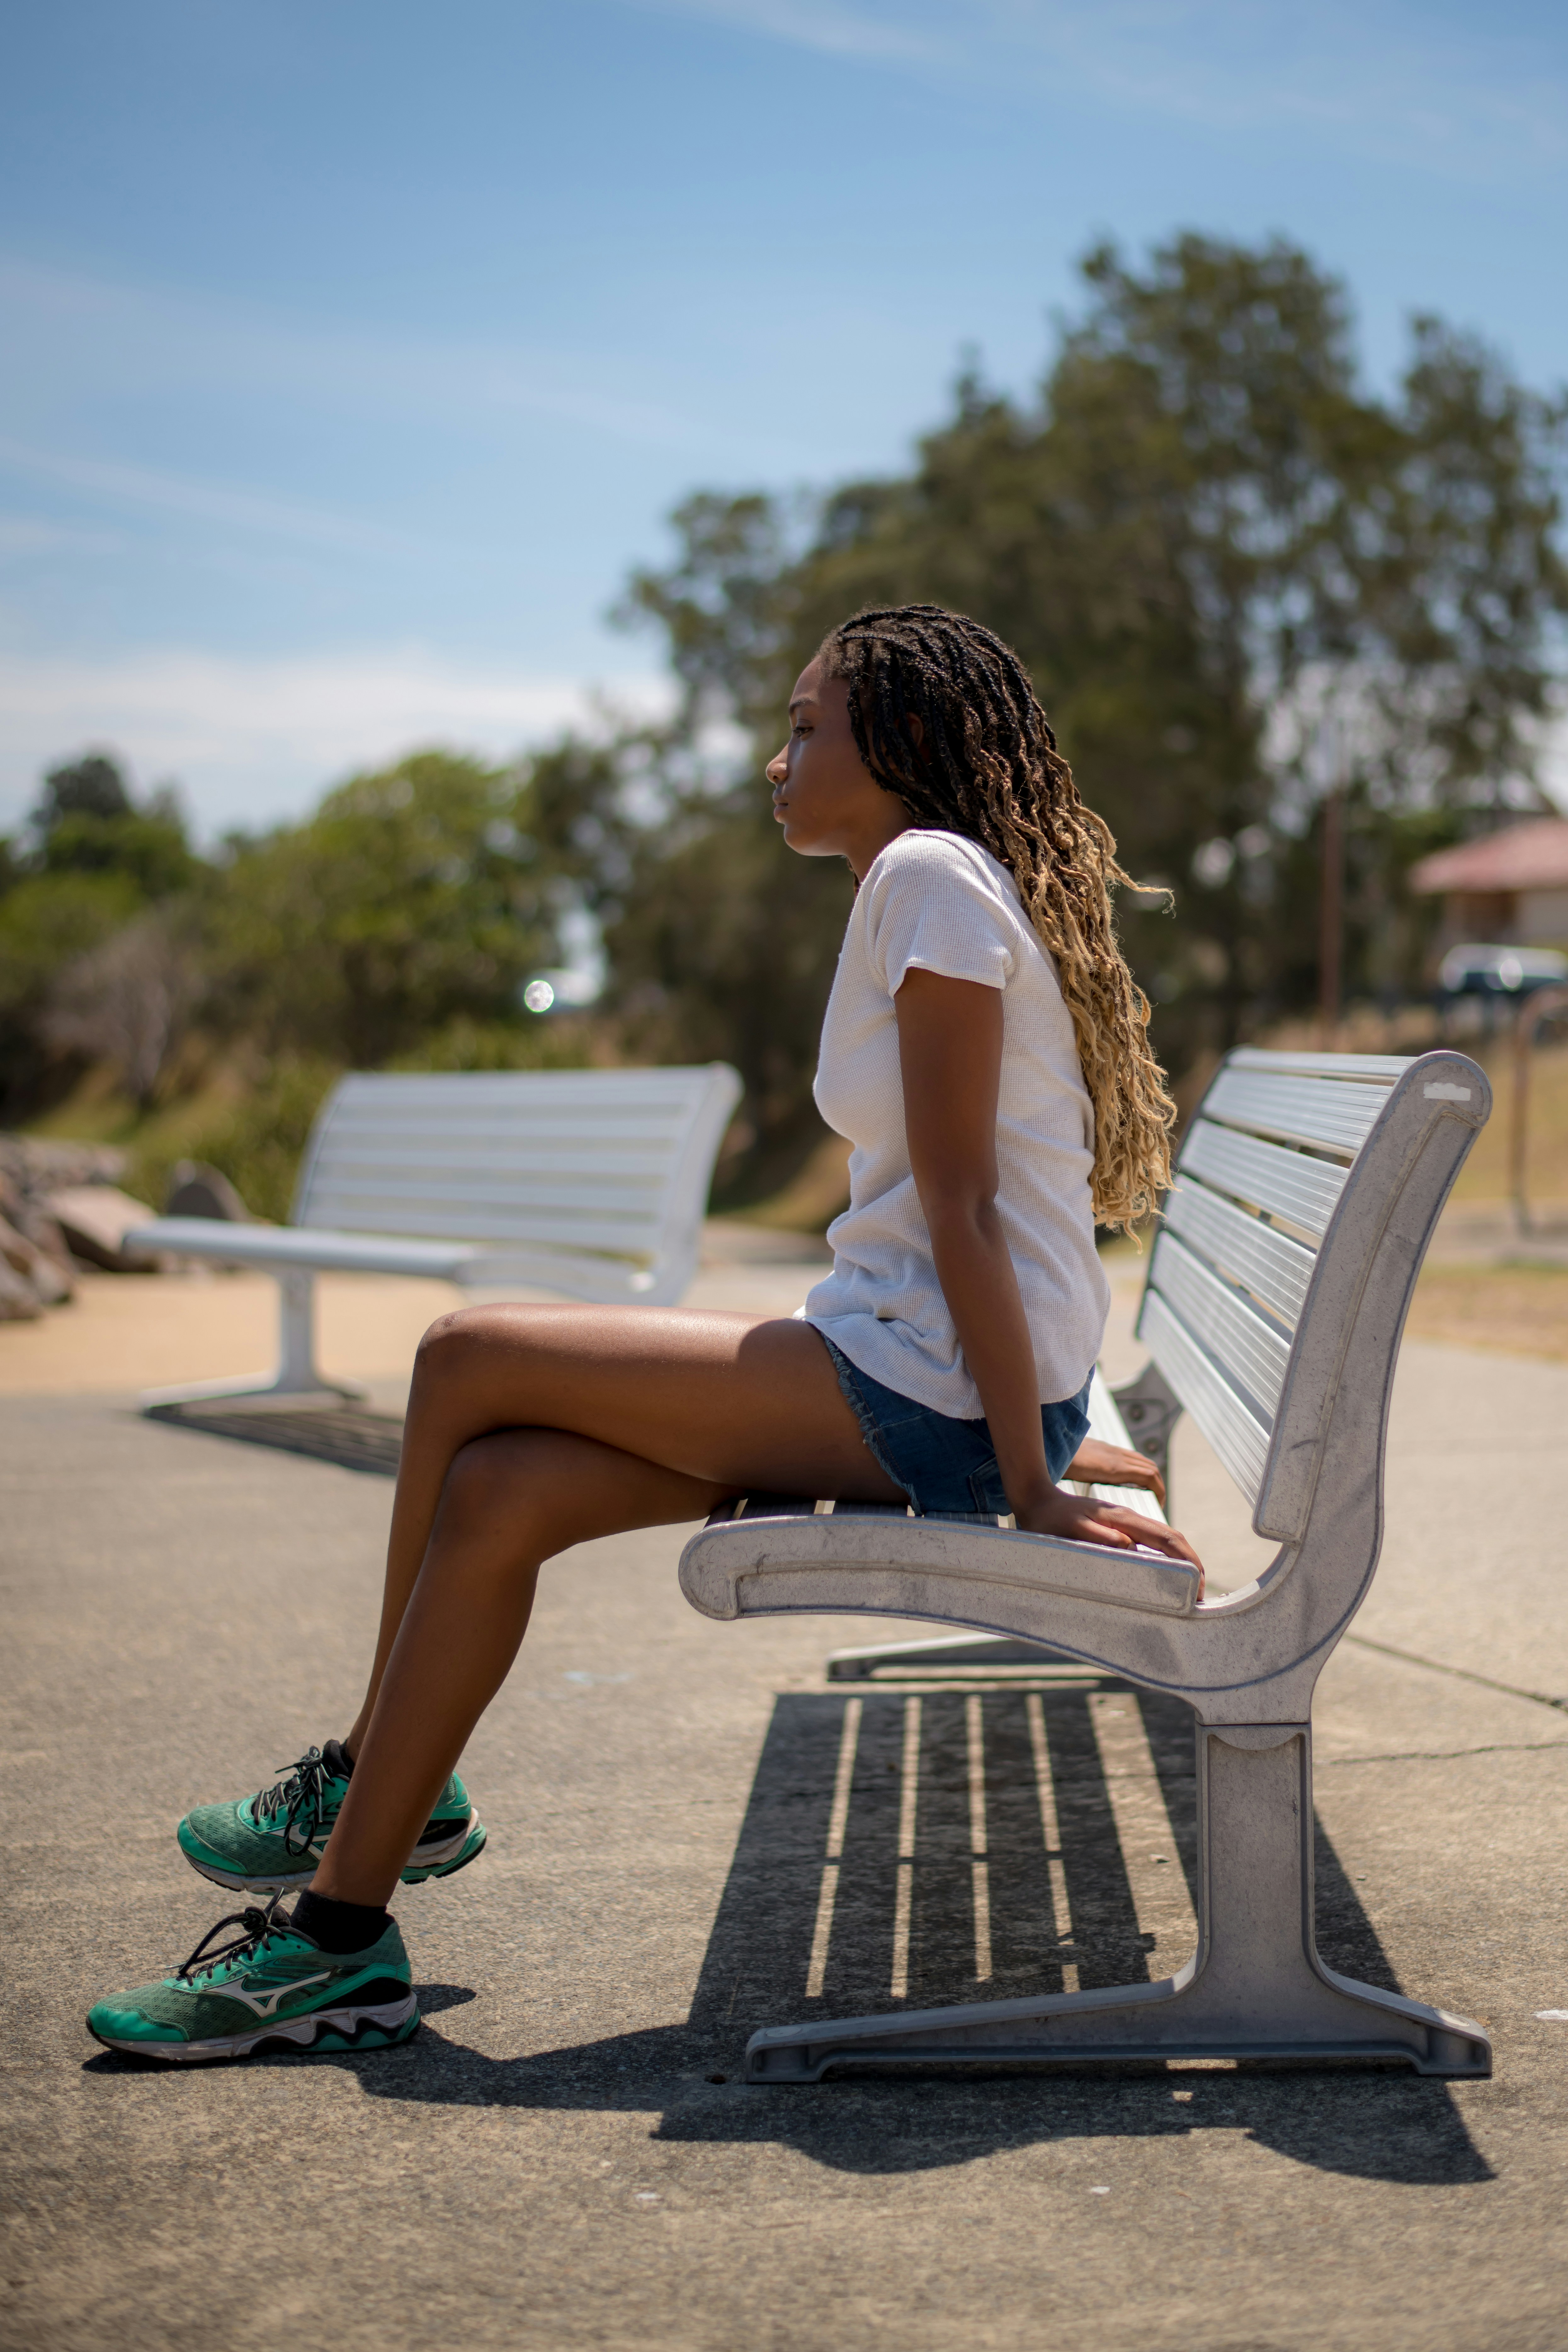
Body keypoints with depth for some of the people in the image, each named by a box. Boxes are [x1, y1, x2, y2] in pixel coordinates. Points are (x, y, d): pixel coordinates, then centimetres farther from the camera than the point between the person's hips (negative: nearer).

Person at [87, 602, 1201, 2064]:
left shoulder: (929, 876, -11)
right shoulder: (924, 888, 19)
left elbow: (964, 1206, -18)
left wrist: (1029, 1486, -21)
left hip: (931, 1397, -9)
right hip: (902, 1374, 9)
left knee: (468, 1360, -9)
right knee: (497, 1490, 0)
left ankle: (372, 1782, 8)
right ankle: (342, 1935, 8)